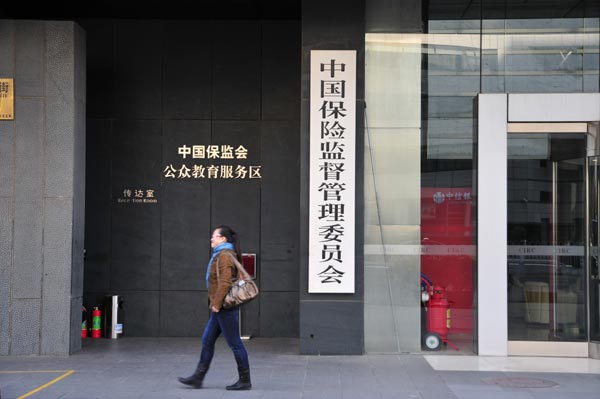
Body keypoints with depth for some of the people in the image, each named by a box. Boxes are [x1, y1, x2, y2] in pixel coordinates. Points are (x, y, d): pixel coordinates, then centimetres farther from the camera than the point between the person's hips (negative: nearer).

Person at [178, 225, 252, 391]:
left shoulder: (224, 256, -15)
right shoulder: (220, 255, 16)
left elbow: (225, 283, -23)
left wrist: (216, 304, -19)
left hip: (225, 308, -10)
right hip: (221, 308, 10)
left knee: (234, 343, -3)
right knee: (207, 341, 12)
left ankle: (245, 381, 5)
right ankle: (198, 377, 18)